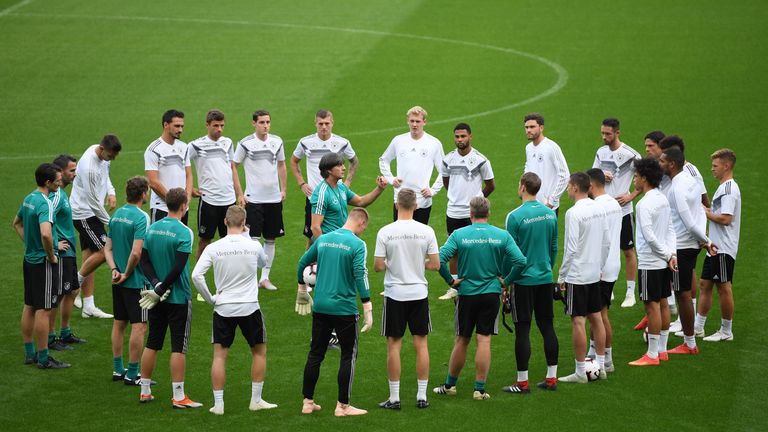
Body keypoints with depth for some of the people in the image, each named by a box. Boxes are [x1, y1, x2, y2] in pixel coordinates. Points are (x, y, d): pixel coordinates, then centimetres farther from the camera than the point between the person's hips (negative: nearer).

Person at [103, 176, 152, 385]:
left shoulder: (116, 215, 8)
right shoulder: (141, 217, -17)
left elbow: (107, 248, 9)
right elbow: (136, 253, -25)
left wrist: (115, 270, -1)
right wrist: (127, 274, -11)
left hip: (119, 281, 8)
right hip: (137, 281, -8)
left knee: (119, 324, 16)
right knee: (139, 327, -2)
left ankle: (118, 369, 24)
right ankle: (132, 374, 0)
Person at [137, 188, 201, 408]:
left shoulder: (152, 228, 4)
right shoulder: (184, 232, -15)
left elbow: (144, 261, 2)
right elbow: (178, 267, -20)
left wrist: (156, 283, -7)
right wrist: (161, 290, -12)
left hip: (158, 299, 6)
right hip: (178, 297, -6)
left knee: (152, 344, 14)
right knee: (178, 347, -1)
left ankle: (145, 391, 20)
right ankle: (178, 396, 0)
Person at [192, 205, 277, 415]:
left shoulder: (213, 248, -6)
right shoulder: (253, 246, -5)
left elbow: (196, 275, -13)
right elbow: (263, 262, 18)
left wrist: (210, 298, 0)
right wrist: (247, 235, 21)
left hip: (223, 309, 0)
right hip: (249, 307, 0)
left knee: (219, 355, 6)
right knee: (259, 351, 16)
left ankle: (218, 403, 2)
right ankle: (256, 400, 17)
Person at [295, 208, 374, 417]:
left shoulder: (323, 239, 6)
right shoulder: (357, 245, -10)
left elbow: (302, 262, 14)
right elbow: (360, 276, -18)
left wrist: (302, 288, 29)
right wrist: (368, 308, -17)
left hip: (320, 306, 5)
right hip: (344, 308, -5)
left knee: (315, 354, 13)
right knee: (349, 355, 6)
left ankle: (308, 402, 17)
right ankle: (343, 406, 7)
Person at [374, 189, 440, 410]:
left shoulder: (385, 232, -10)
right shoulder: (426, 231, -6)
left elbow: (378, 266, -9)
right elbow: (436, 265, -3)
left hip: (395, 294, -1)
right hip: (419, 293, 2)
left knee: (394, 344, 5)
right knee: (421, 344, 9)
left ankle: (394, 397, 6)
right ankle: (422, 396, 10)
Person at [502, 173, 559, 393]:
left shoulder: (515, 216, -14)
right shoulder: (550, 214, 3)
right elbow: (554, 247, 12)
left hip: (523, 279, -5)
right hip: (545, 278, 5)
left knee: (522, 330, 0)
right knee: (547, 327, 12)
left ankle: (522, 382, 3)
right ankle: (551, 378, 15)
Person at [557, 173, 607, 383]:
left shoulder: (574, 213, -18)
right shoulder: (599, 210, 5)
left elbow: (570, 249, -19)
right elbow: (605, 242, 11)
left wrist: (561, 276, -10)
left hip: (577, 276, -8)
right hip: (595, 273, 8)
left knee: (578, 321, -2)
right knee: (595, 317, 14)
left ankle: (580, 372, 2)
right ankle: (600, 366, 19)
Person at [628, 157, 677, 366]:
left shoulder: (645, 204, -18)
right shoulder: (663, 199, 10)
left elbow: (649, 236, -22)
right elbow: (670, 230, 9)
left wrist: (667, 255, -12)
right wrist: (671, 254, 1)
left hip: (650, 262, -9)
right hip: (664, 262, 9)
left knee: (652, 305, -4)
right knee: (663, 303, 13)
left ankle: (652, 355, -1)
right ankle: (662, 350, 21)